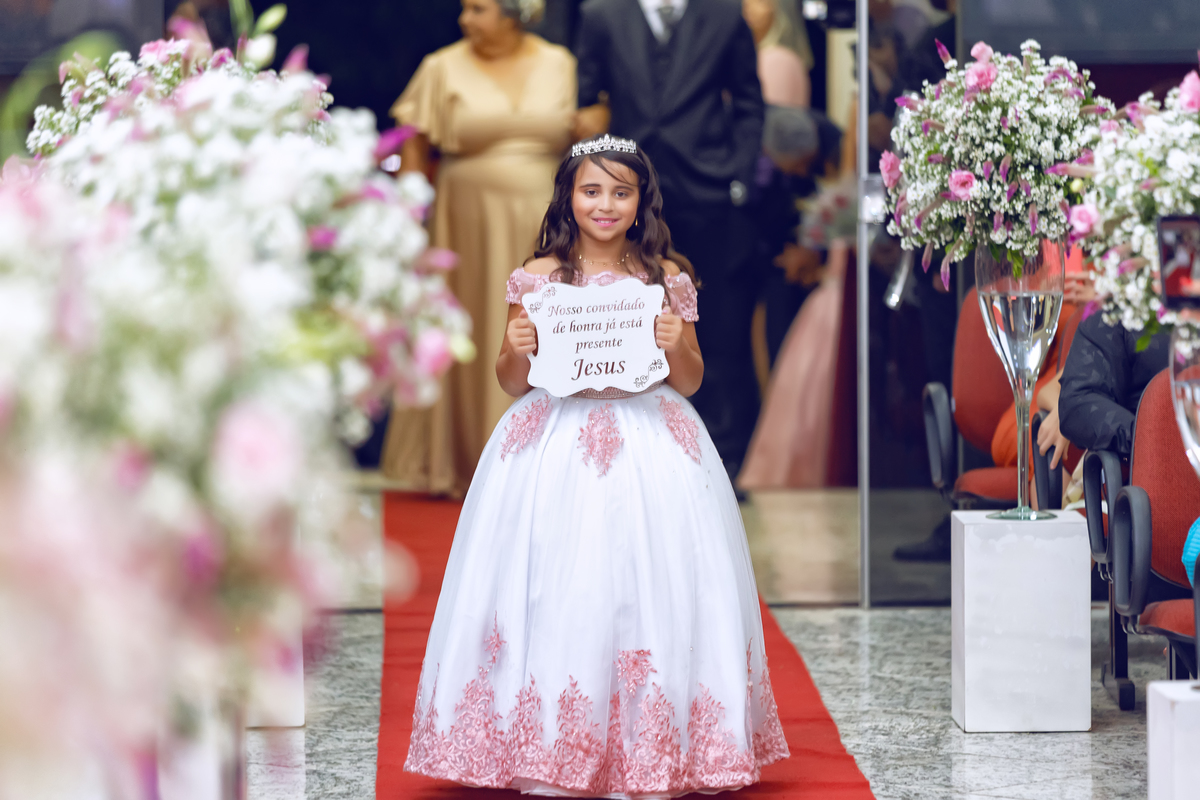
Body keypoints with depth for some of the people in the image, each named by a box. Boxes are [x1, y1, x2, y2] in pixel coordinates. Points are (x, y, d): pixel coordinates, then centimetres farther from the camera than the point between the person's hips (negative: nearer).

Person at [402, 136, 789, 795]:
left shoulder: (668, 279, 6)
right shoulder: (537, 278, 5)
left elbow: (692, 381, 11)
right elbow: (512, 384, 9)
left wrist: (676, 346, -9)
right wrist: (516, 350, -12)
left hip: (649, 450, 0)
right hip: (554, 450, 0)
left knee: (646, 589, -4)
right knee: (554, 599, -5)